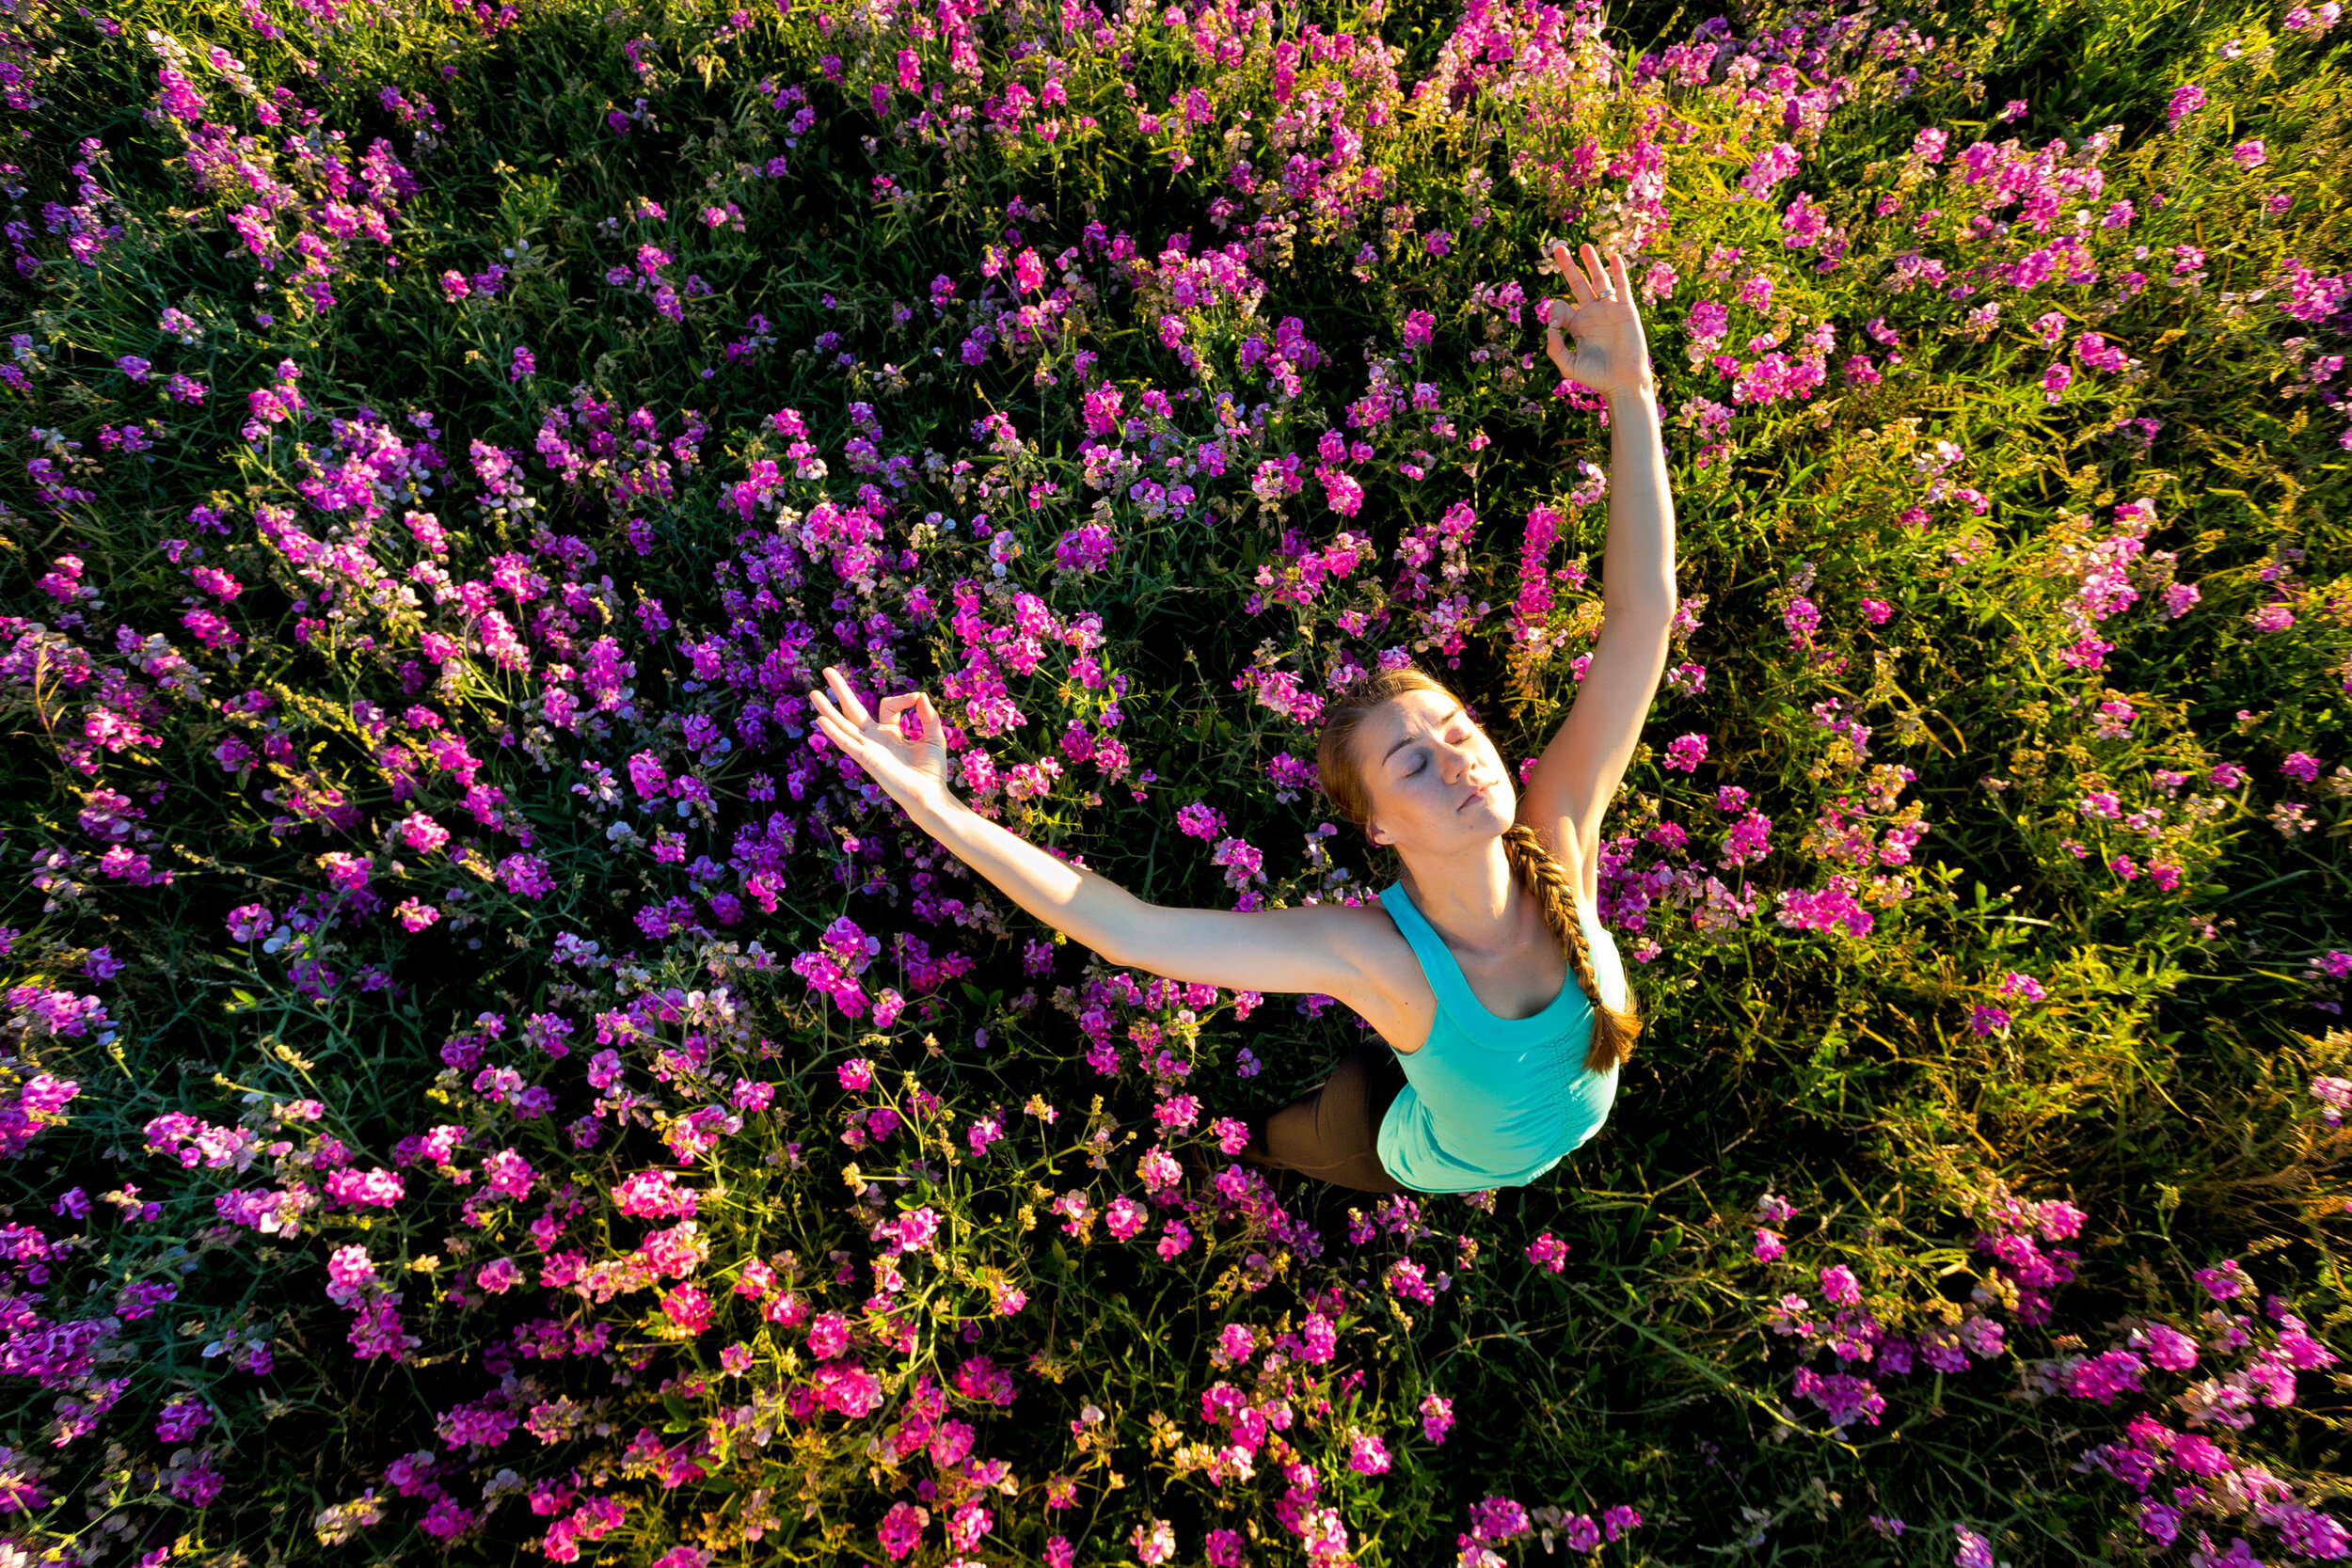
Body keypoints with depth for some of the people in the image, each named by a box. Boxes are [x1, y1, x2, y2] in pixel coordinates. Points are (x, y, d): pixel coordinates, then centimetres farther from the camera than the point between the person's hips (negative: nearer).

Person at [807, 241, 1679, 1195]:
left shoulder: (1557, 838, -38)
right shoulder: (1365, 953, -45)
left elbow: (1642, 612, -44)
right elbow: (1127, 930, -51)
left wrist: (1632, 392, -51)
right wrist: (934, 804, -58)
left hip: (1582, 1110, 3)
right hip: (1446, 1166, -2)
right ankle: (1258, 1136, 55)